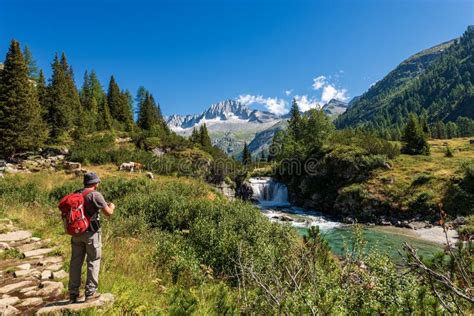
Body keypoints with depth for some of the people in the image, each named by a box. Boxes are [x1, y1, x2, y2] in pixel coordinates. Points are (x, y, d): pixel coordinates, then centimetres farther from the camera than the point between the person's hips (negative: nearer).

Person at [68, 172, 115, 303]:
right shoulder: (95, 195, -14)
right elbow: (108, 212, -14)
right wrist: (111, 206, 7)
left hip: (76, 232, 6)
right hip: (91, 233, -6)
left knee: (75, 262, 13)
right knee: (93, 261, 7)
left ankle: (73, 293, 22)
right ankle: (90, 292, 12)